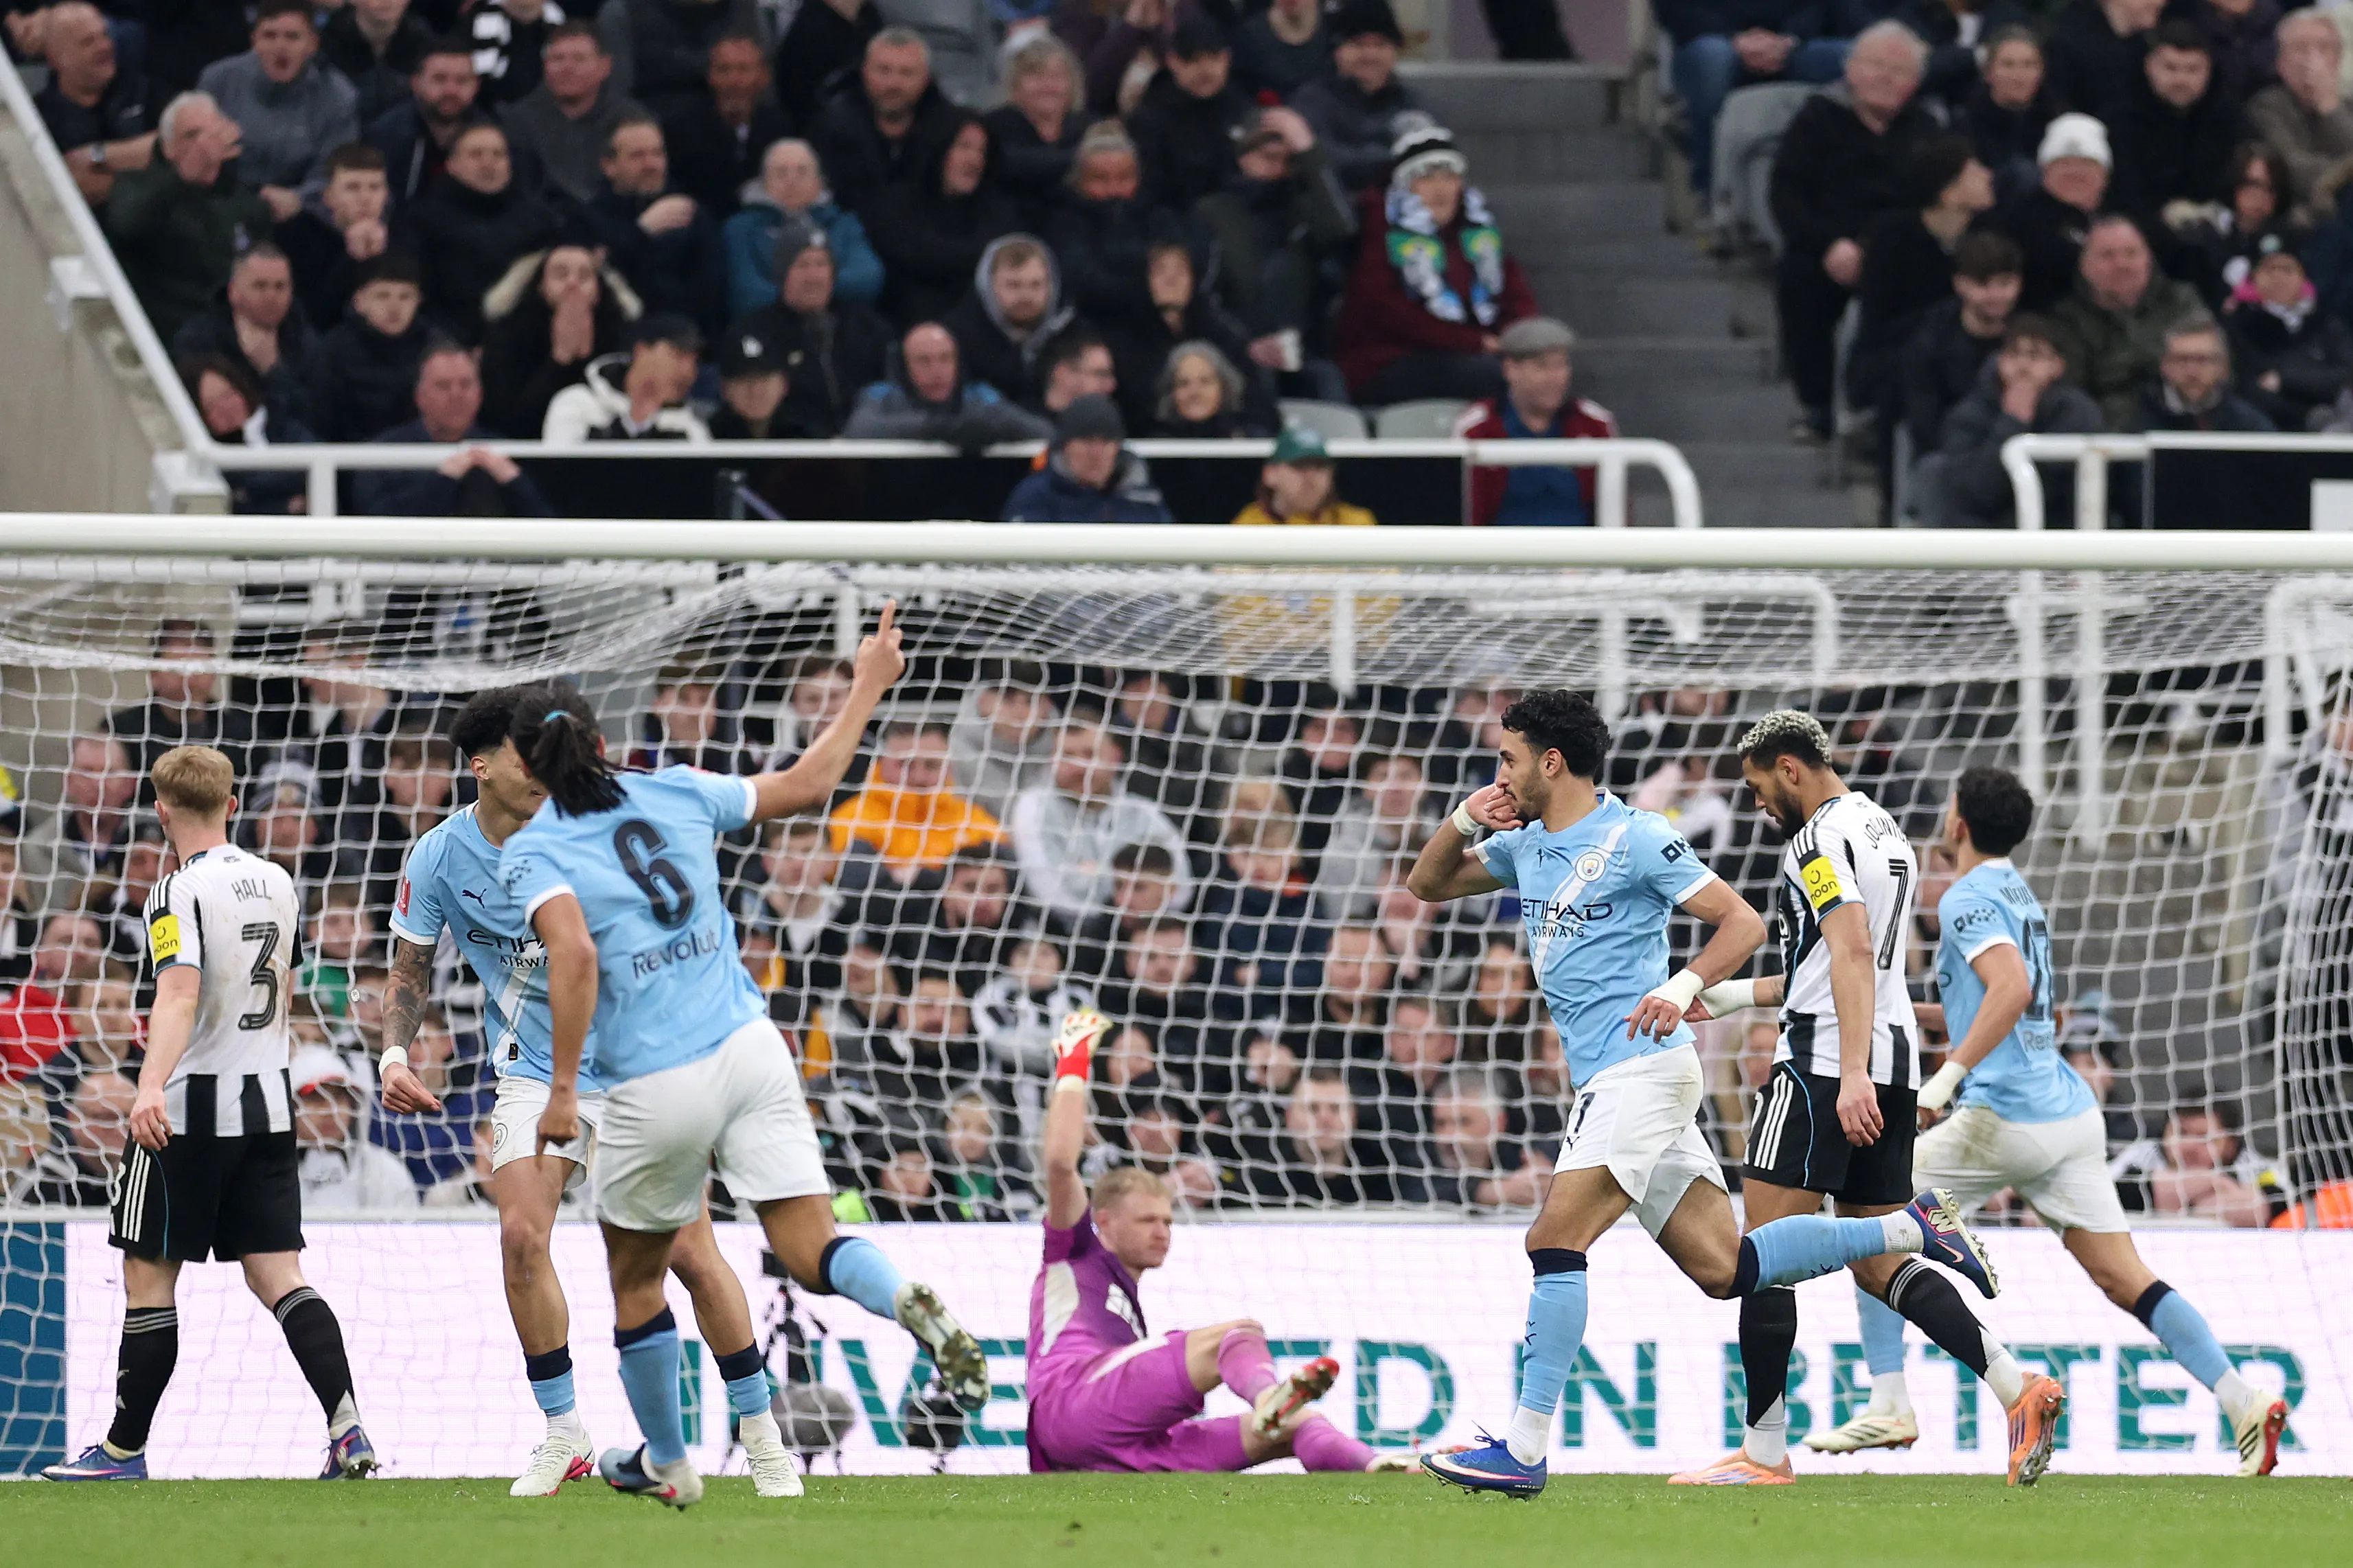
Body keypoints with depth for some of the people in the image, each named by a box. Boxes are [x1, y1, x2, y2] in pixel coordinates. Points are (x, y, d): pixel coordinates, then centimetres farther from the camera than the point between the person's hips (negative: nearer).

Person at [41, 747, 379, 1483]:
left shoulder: (180, 893, -13)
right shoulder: (277, 884, 10)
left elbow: (180, 991, -29)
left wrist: (151, 1085, -42)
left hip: (187, 1114, -7)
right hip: (268, 1104, 7)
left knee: (149, 1277, 4)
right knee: (278, 1276, 3)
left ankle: (124, 1449, 11)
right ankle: (347, 1429, -13)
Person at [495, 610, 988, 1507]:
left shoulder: (530, 853, -3)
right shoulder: (677, 795, 9)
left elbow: (576, 953, -20)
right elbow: (809, 784, 19)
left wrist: (563, 1089, -18)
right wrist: (869, 687, 31)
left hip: (654, 1089, -3)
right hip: (751, 1053, 3)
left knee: (636, 1275, 20)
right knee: (812, 1254, -2)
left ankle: (666, 1463, 32)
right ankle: (915, 1306, -35)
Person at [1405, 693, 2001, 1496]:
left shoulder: (1636, 839, -8)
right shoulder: (1527, 843, 16)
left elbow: (1743, 922, -8)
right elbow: (1428, 885, 25)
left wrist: (1683, 987, -25)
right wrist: (1463, 821, 5)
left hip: (1640, 1065, -9)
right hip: (1609, 1080, 9)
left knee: (1554, 1243, -16)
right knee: (1725, 1268, 4)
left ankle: (1525, 1450, -18)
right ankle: (1912, 1229, 12)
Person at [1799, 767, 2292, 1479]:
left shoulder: (1968, 899, -7)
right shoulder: (2019, 895, 22)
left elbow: (2012, 988, -24)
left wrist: (1949, 1074, -28)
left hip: (2006, 1117, -8)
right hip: (2072, 1115, 8)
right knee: (2127, 1280, 2)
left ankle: (1889, 1406, 2)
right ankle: (2245, 1405, -13)